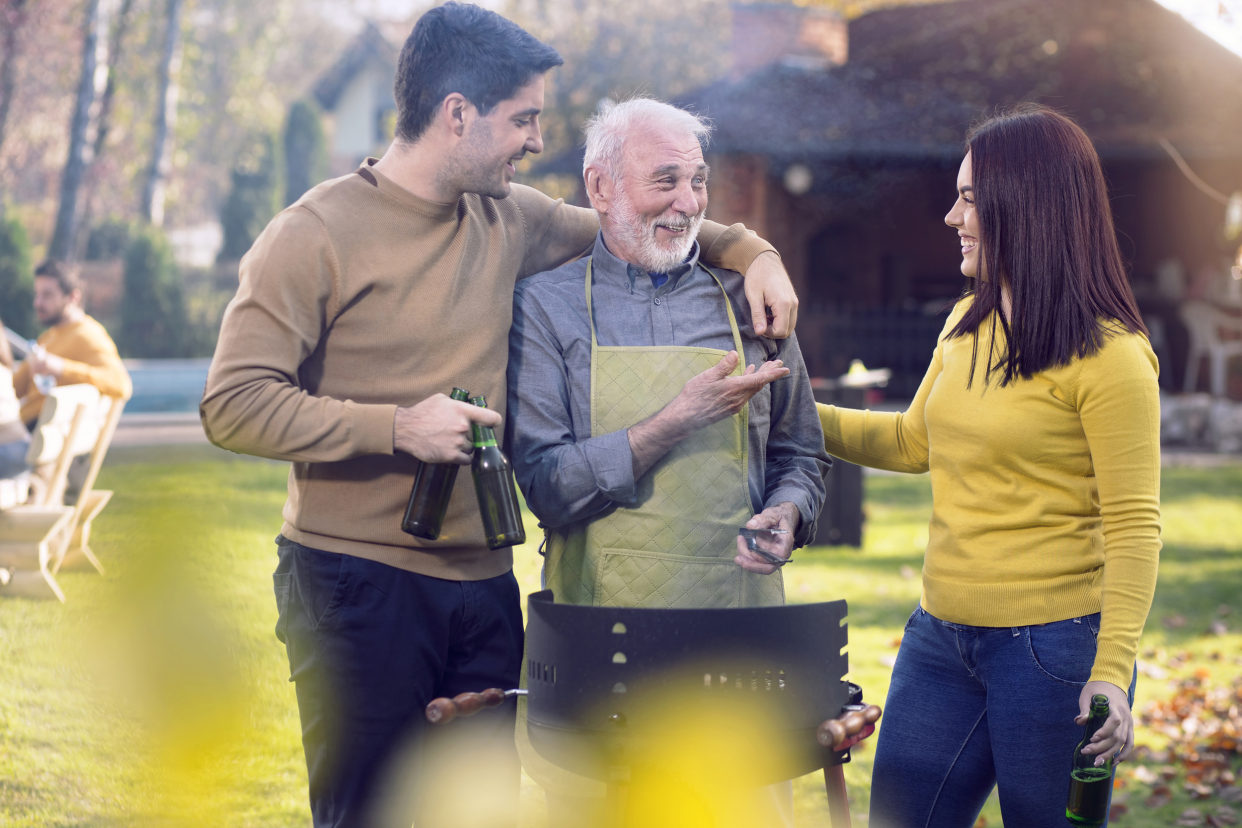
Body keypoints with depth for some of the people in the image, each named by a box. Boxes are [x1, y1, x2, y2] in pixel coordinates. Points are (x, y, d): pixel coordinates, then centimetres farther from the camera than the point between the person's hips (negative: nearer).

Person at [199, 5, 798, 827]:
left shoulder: (508, 220, 9)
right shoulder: (317, 235, -8)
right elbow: (234, 405, -13)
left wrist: (751, 251, 7)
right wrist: (394, 428, -20)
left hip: (481, 585, 6)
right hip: (357, 584, -6)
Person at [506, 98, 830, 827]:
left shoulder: (748, 304, 9)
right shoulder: (548, 307, 1)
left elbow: (800, 455, 18)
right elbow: (548, 485, -8)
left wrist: (785, 514, -4)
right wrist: (679, 421, -15)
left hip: (738, 622, 2)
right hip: (599, 626, -2)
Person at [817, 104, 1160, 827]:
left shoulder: (1109, 355, -13)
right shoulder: (966, 326, 10)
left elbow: (1134, 524, -15)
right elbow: (912, 442, 24)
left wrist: (1113, 672, -23)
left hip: (1053, 646, -7)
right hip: (941, 636, 7)